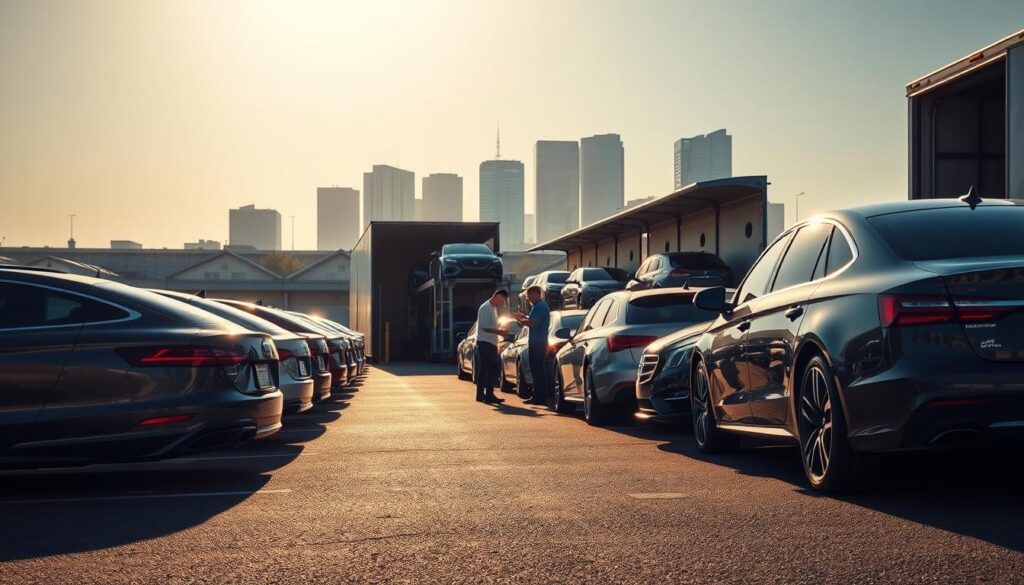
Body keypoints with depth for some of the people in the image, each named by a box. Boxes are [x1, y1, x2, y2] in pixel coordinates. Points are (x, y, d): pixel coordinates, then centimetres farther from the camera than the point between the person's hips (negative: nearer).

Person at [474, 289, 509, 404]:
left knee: (484, 369, 11)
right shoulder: (486, 308, -13)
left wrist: (499, 331, 15)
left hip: (490, 342, 10)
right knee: (493, 367, -13)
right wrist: (499, 331, -22)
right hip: (485, 342, -10)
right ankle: (489, 395, -14)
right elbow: (485, 326, -21)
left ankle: (481, 395, 15)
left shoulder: (493, 308, 18)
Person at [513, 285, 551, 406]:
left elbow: (533, 323, -23)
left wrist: (520, 319, -9)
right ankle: (541, 397, 17)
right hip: (540, 342, 11)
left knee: (536, 371, -8)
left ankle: (539, 397, -8)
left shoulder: (539, 307, -15)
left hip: (536, 343, -11)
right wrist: (524, 317, 18)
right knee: (540, 371, 13)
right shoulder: (542, 305, 18)